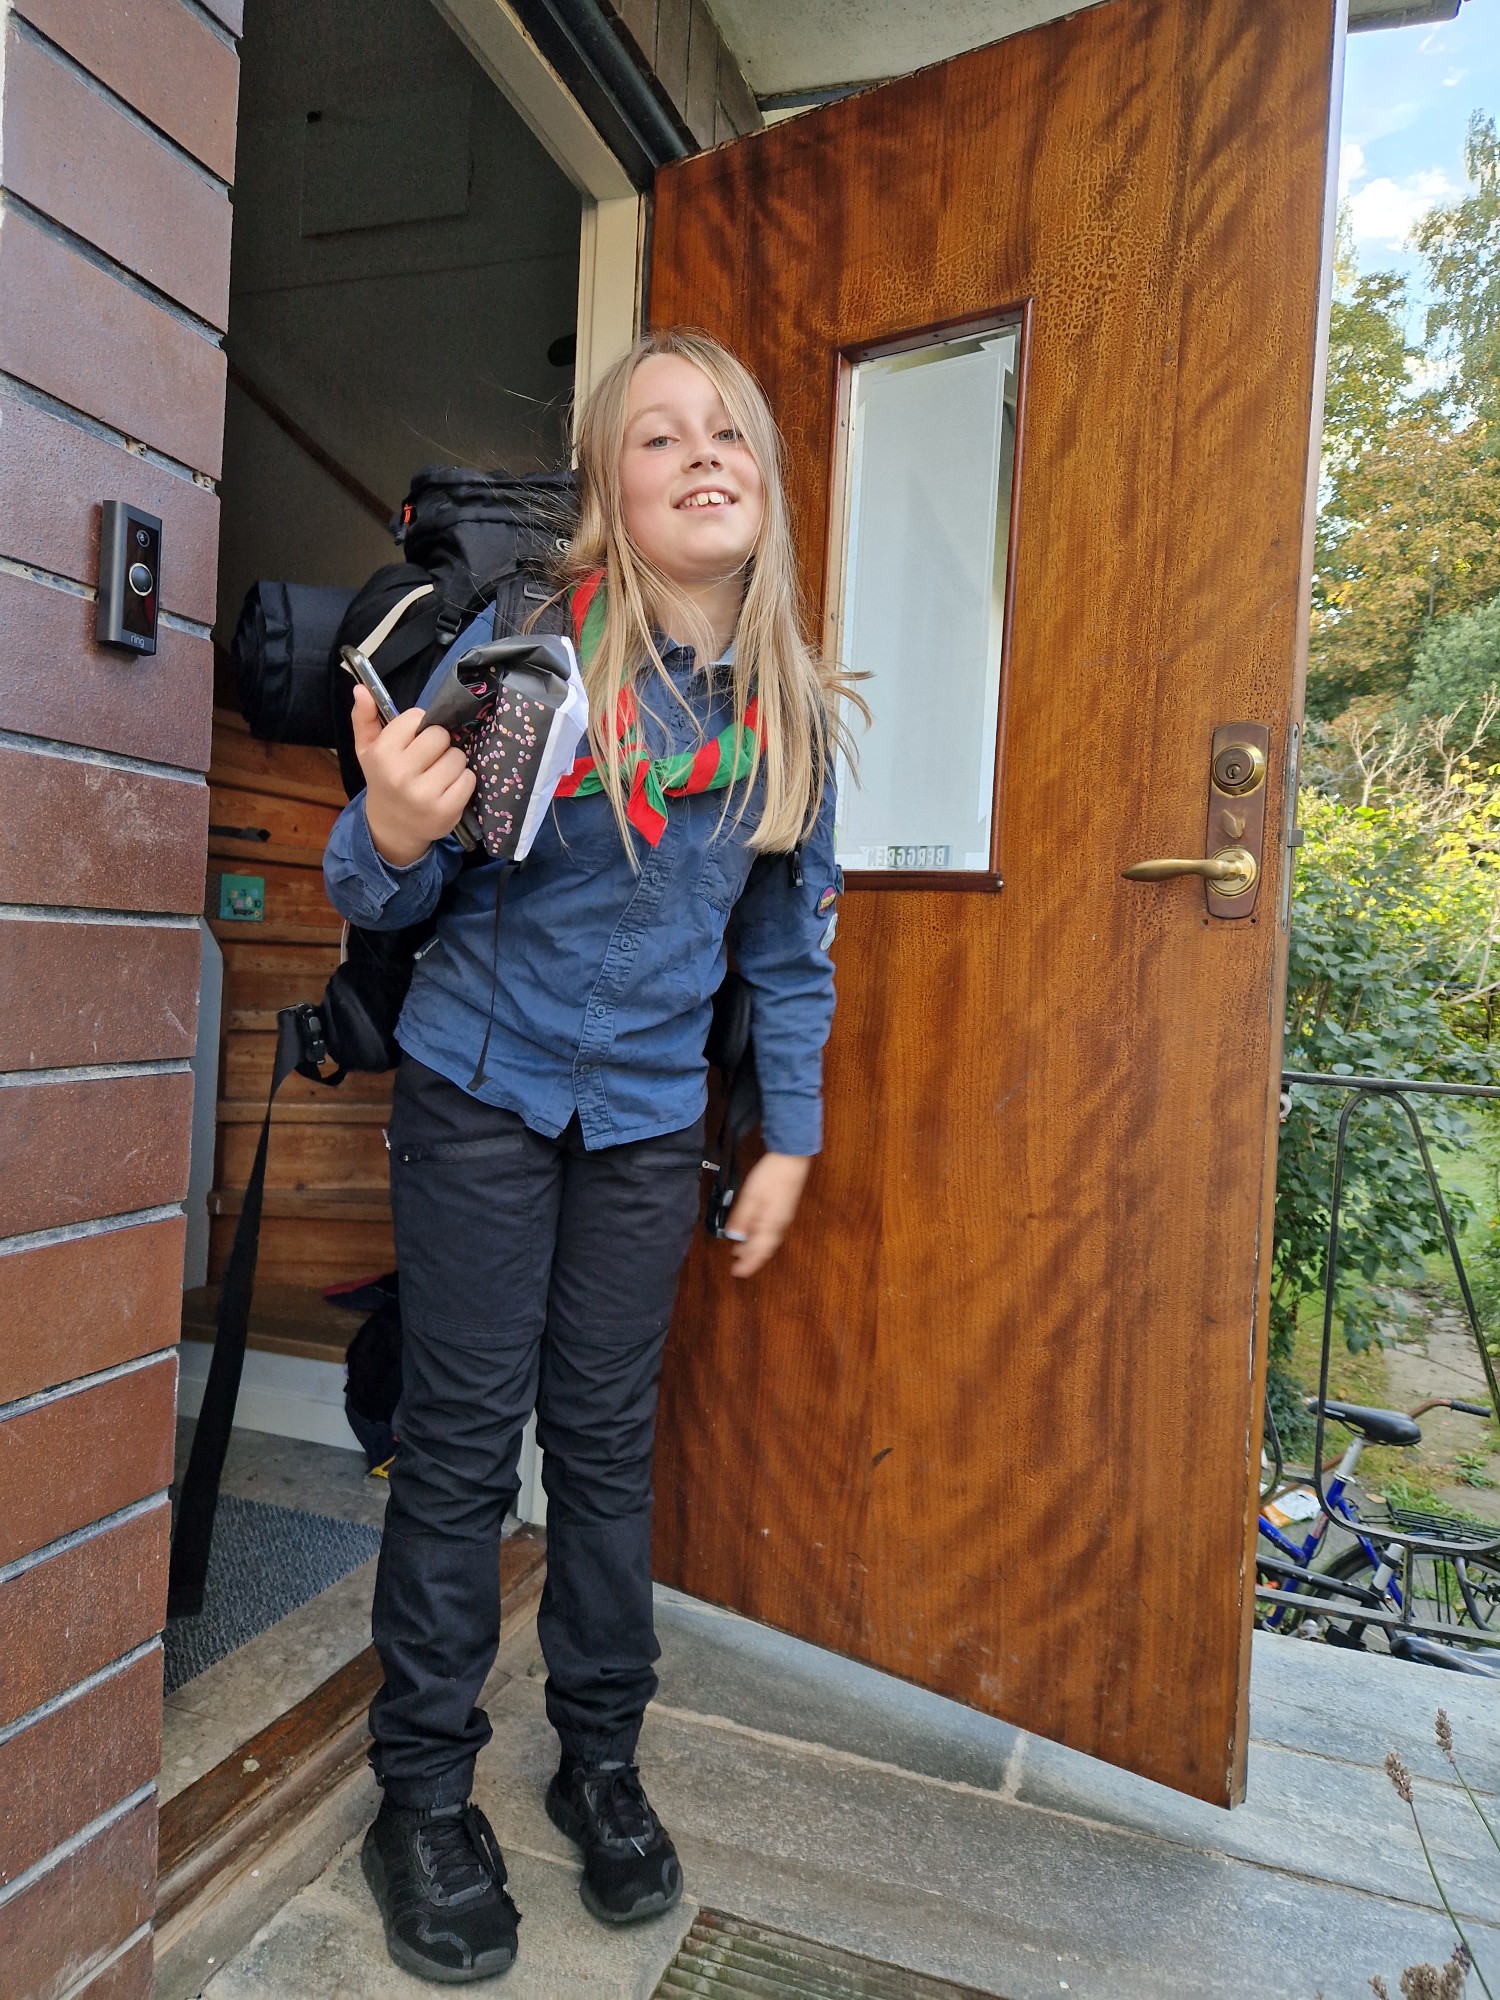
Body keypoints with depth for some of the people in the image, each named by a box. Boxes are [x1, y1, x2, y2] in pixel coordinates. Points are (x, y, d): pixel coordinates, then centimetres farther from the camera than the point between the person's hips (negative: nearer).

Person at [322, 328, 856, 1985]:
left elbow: (789, 941, 8)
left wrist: (790, 1137, 7)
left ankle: (600, 1758, 30)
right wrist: (392, 832, -32)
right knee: (462, 1438, 2)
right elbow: (384, 896, -8)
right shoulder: (523, 638, -12)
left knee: (608, 1441, 11)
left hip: (649, 1111, 3)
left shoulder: (790, 699, 0)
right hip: (481, 1087, -2)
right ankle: (424, 1797, 21)